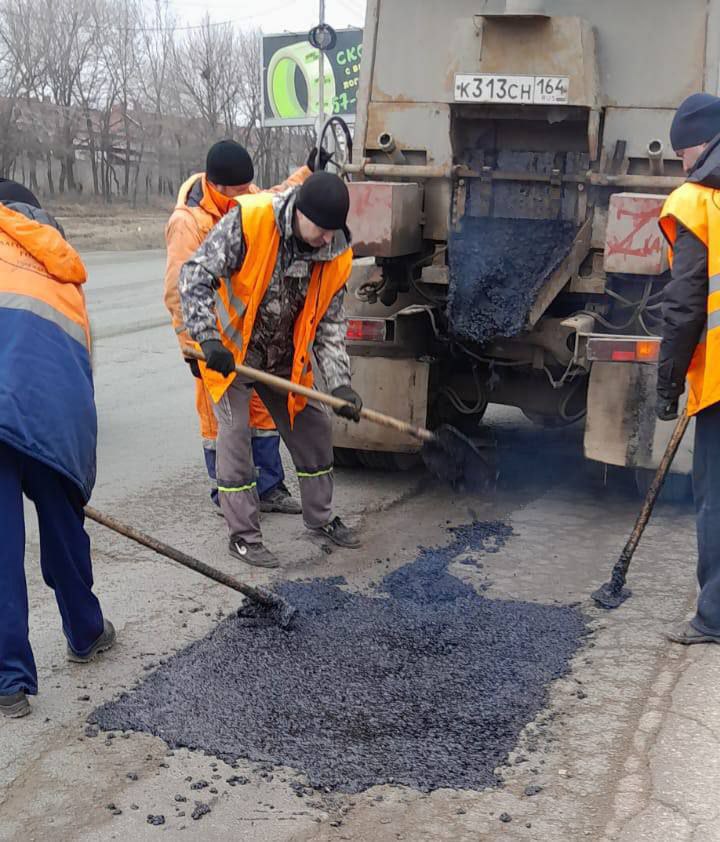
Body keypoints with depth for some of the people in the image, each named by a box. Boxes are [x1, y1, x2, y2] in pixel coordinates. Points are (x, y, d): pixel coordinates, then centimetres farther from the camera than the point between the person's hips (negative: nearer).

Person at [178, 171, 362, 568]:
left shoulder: (336, 254, -11)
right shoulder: (248, 220, -26)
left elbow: (330, 323, -4)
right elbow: (195, 275, -24)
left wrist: (340, 384, -15)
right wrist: (208, 339, -33)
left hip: (283, 357, 5)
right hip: (230, 351, -5)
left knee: (313, 428, 9)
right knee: (235, 434, -7)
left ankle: (320, 517, 28)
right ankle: (243, 535, 5)